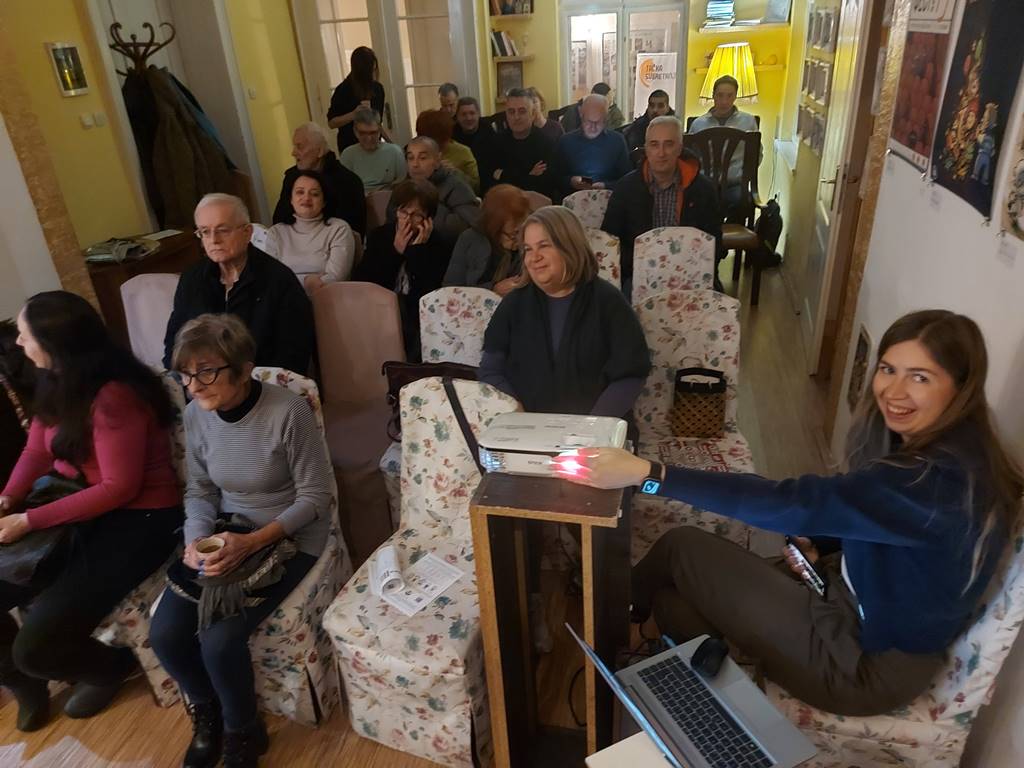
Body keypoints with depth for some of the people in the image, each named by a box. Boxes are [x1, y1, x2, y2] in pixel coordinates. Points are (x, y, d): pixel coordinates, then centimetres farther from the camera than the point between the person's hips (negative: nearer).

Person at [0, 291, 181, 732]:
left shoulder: (113, 396, -25)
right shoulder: (56, 382, 2)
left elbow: (118, 489, -23)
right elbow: (36, 451, 10)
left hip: (136, 522, -8)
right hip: (76, 509, 8)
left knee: (36, 646, -15)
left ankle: (113, 667, 20)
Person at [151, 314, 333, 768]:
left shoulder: (288, 412, -23)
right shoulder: (196, 415, -4)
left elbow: (316, 497, -17)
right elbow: (199, 490, 7)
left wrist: (252, 542, -26)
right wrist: (195, 539, -13)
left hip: (289, 537, -6)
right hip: (224, 530, 6)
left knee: (219, 640, -20)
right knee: (164, 635, -8)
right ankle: (207, 714, 24)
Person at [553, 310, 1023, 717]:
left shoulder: (942, 478, -32)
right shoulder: (926, 446, -1)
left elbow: (792, 503, -39)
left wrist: (646, 473, -40)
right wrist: (818, 547, -4)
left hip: (870, 660, -8)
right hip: (854, 600, 8)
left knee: (681, 549, -4)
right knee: (675, 604, 1)